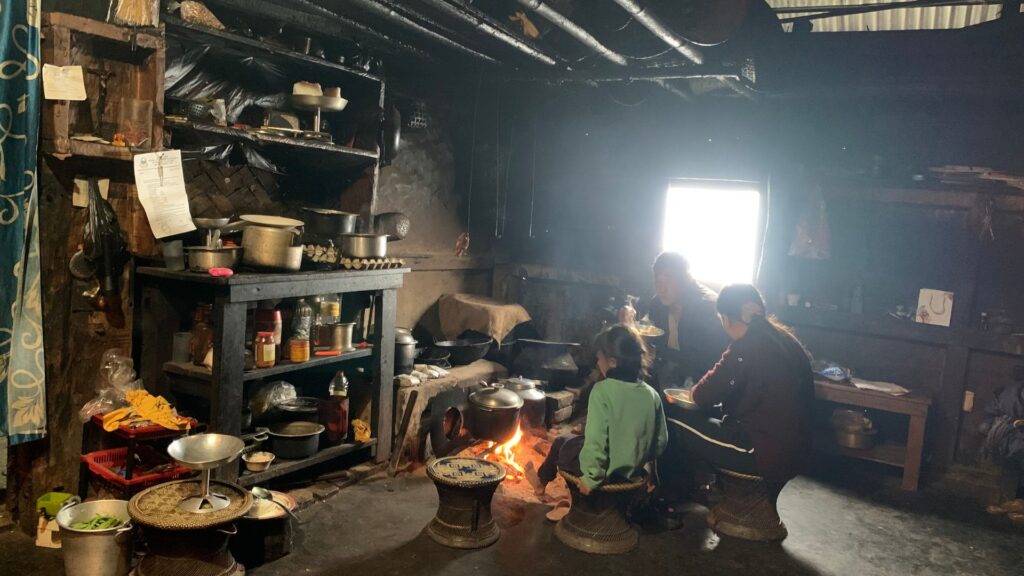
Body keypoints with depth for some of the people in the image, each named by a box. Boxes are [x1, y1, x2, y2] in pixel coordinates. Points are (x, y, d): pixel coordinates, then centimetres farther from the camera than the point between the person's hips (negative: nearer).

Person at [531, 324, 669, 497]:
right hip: (633, 472, 6)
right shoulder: (651, 394, -6)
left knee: (560, 443, 24)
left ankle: (542, 481, 48)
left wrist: (591, 478, -14)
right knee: (576, 439, 29)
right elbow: (661, 441, 2)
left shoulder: (603, 390, -23)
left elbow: (596, 440, -26)